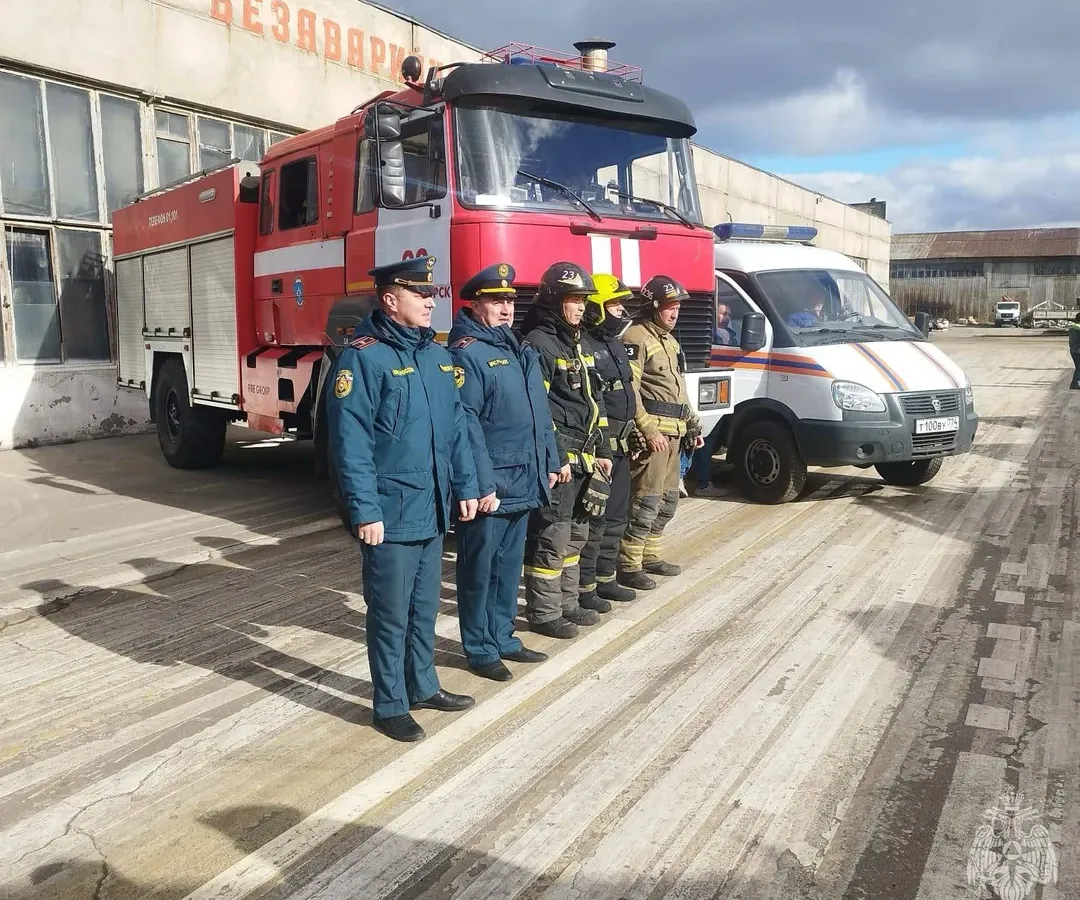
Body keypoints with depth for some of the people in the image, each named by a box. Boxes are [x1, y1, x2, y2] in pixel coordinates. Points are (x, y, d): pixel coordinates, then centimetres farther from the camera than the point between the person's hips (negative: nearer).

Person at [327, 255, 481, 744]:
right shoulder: (364, 356, -14)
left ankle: (423, 686, 36)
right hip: (391, 514, -7)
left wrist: (465, 485, 11)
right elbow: (350, 441, -17)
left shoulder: (437, 354, 10)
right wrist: (364, 510, -20)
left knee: (425, 607, 20)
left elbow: (456, 424, 15)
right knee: (391, 614, 6)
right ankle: (390, 704, 21)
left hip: (432, 510, 7)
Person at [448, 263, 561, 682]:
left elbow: (540, 412, 19)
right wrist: (482, 485, -21)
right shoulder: (466, 353, -12)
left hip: (523, 483, 8)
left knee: (509, 565, 17)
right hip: (491, 485, -8)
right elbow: (466, 424, -18)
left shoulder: (520, 349, 15)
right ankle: (480, 649, 17)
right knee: (480, 568, 4)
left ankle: (503, 638, 30)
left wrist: (550, 462, 16)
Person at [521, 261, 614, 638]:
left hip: (583, 457, 9)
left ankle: (567, 603, 28)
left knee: (575, 534, 16)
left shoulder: (581, 343, 17)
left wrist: (601, 451, 19)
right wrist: (556, 458, -18)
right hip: (555, 458, -9)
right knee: (550, 537, -4)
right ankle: (543, 613, 8)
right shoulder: (539, 343, -11)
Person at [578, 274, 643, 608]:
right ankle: (584, 588, 6)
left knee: (615, 517, 16)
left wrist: (632, 430, 20)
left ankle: (605, 580, 28)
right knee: (593, 519, -4)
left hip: (620, 446, 10)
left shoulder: (616, 344, 16)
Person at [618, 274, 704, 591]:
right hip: (652, 433, -10)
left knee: (667, 500, 16)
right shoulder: (637, 338, -10)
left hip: (672, 433, 10)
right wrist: (649, 430, -23)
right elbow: (629, 391, -18)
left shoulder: (669, 340, 21)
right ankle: (628, 566, -1)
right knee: (646, 501, -9)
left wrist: (693, 425, 20)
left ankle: (650, 556, 28)